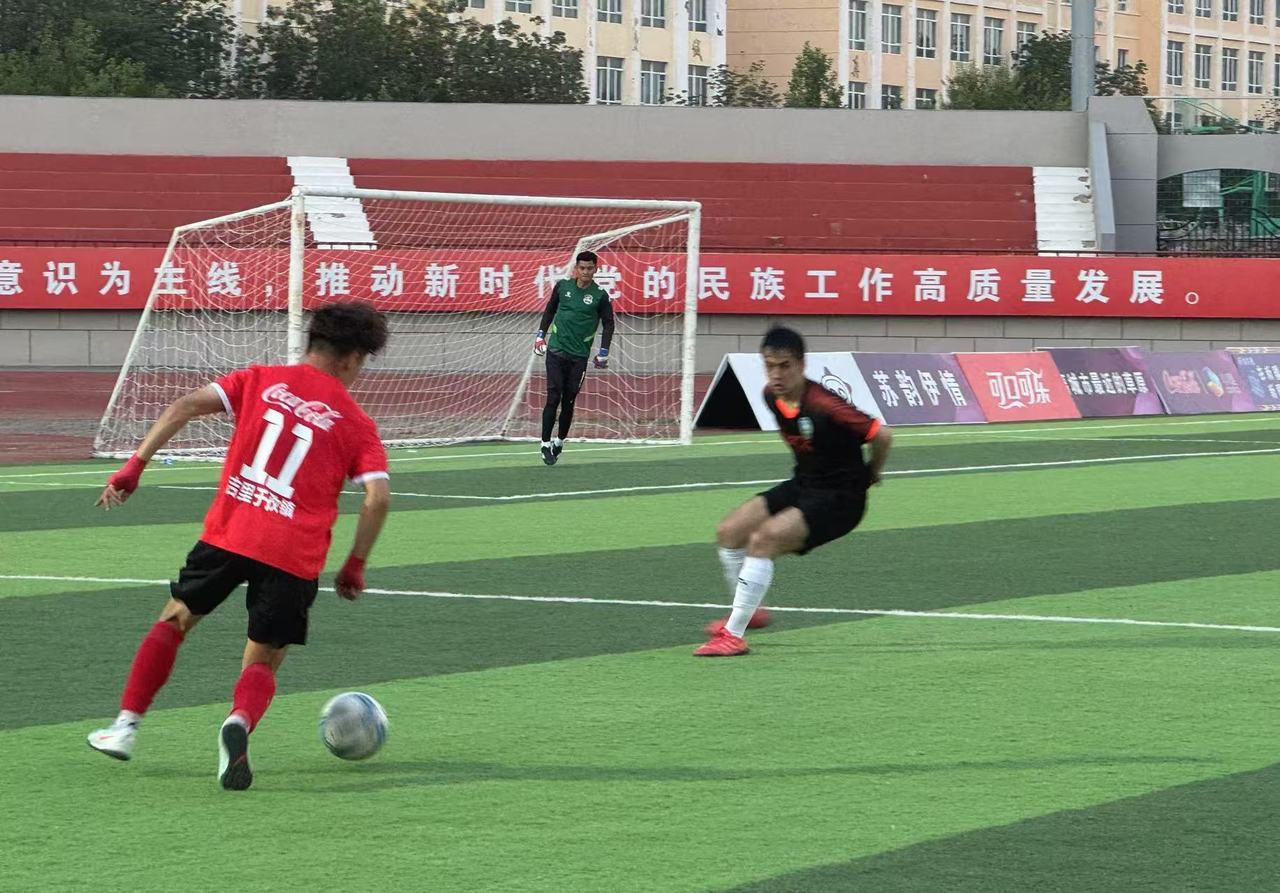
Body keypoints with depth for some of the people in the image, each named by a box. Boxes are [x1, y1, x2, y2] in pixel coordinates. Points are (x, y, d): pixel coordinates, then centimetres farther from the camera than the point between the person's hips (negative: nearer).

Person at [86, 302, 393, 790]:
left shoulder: (261, 380, 12)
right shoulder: (356, 424, 9)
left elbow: (187, 405, 0)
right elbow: (378, 496, -3)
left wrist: (136, 464, 1)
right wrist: (355, 566, 6)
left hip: (228, 533, 1)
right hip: (295, 557, -1)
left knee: (175, 619, 24)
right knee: (262, 663, 10)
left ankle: (126, 726, 18)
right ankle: (240, 722, -23)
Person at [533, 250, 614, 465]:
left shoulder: (600, 295, -2)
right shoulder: (563, 286, 3)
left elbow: (608, 324, 4)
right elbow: (550, 310, 18)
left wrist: (603, 353, -1)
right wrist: (541, 334, 13)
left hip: (579, 356, 0)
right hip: (556, 350, 0)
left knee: (569, 401, 3)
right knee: (553, 398, -7)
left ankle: (560, 441, 20)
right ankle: (546, 443, -1)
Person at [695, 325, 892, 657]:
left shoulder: (823, 406, -28)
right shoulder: (771, 396, -4)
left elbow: (881, 435, -25)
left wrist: (871, 474, -6)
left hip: (839, 499, -9)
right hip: (802, 485, 9)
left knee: (764, 539, -25)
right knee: (729, 532, 4)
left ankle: (734, 635, -20)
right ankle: (747, 612, 26)